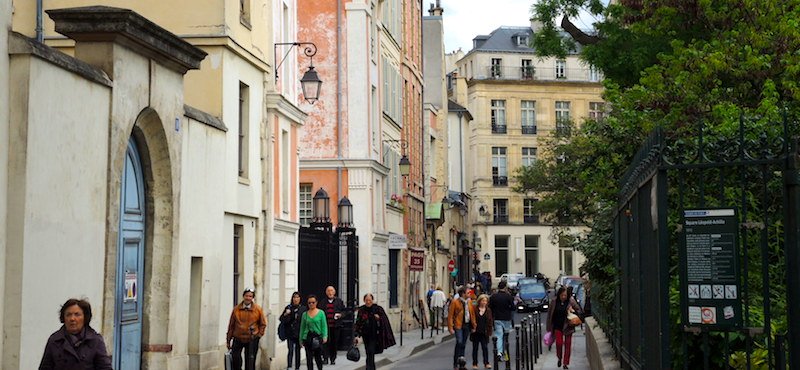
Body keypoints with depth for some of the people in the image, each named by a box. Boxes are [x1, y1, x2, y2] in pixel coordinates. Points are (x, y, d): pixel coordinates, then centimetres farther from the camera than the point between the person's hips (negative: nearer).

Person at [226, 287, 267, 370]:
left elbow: (263, 324, 11)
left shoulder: (258, 309, -1)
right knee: (235, 358, -8)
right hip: (238, 339, 1)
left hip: (252, 340, -1)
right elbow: (231, 325, 7)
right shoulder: (236, 309, 2)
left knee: (250, 363, 1)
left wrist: (259, 334, -1)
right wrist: (228, 340, 9)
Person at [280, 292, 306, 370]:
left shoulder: (303, 309, 2)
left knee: (297, 351, 8)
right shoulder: (288, 308, 3)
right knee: (290, 350, -10)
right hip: (290, 334, 0)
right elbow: (282, 319, 3)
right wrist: (285, 314, -17)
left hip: (299, 334, 0)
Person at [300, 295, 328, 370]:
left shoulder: (321, 313, 0)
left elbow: (324, 326, -1)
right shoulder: (305, 314, 6)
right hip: (307, 338, 2)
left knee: (318, 357, 4)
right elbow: (302, 327, 11)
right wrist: (301, 339, 10)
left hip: (317, 337, -2)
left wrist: (325, 337, -11)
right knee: (309, 358, 2)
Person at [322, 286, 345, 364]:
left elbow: (344, 310, 10)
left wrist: (340, 315, -9)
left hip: (336, 325, 1)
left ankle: (333, 359, 14)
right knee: (326, 341, -10)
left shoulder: (339, 301, 8)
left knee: (334, 342, 5)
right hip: (326, 325, -1)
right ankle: (326, 358, -10)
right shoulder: (323, 302, 8)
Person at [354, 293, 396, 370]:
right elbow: (358, 323, -1)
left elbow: (385, 321, 1)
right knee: (369, 353, 10)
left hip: (375, 335, -3)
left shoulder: (378, 309, -2)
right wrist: (357, 335, -8)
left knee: (370, 353, -13)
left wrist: (379, 318, -19)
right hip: (365, 335, 3)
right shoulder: (361, 310, 1)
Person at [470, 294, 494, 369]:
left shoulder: (488, 310, 3)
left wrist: (489, 331, -2)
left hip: (484, 332, 0)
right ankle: (475, 363, 14)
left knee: (485, 347, -2)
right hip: (476, 332, 0)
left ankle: (486, 363, 5)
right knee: (475, 348, 7)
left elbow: (490, 321, 4)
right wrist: (472, 328, -8)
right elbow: (472, 320, 0)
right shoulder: (475, 309, -2)